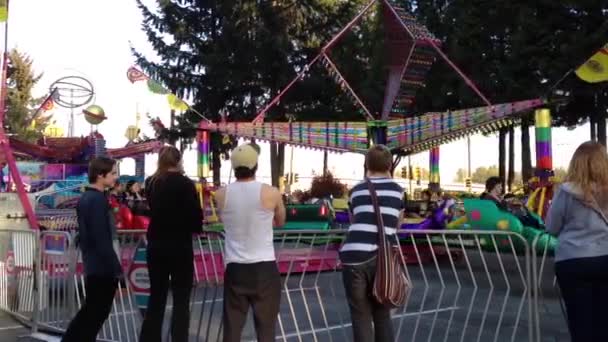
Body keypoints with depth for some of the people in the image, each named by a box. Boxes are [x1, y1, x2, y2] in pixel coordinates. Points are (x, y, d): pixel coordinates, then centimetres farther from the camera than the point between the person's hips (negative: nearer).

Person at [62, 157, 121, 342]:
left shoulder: (84, 198, 11)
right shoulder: (98, 200, -18)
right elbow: (102, 240, -22)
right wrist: (117, 268, -18)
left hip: (92, 266, 9)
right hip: (103, 267, -9)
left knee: (89, 312, 19)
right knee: (97, 314, 3)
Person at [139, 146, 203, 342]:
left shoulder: (151, 183, 3)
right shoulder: (185, 183, -11)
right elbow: (196, 215, -10)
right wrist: (195, 228, 8)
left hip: (156, 246, 5)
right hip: (180, 247, -5)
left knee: (156, 298, 15)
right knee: (181, 301, 1)